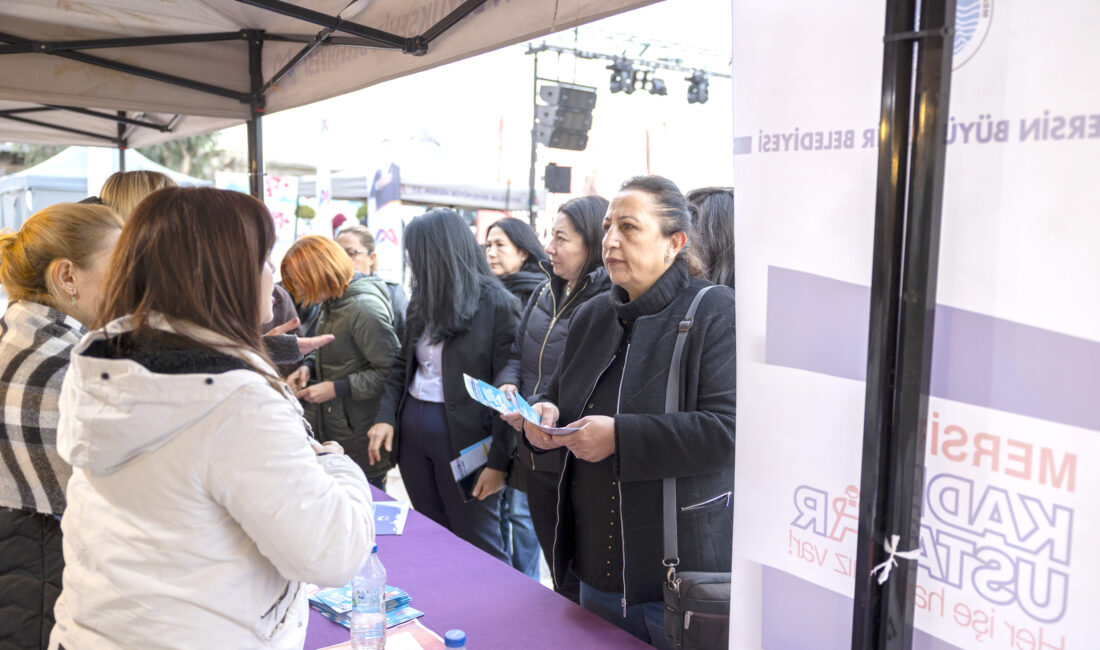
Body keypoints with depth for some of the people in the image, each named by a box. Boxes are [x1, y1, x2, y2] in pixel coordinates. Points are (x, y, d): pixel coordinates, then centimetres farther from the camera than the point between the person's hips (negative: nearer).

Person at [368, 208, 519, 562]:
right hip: (412, 427, 7)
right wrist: (386, 416, 3)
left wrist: (498, 460, -15)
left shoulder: (497, 305, -11)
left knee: (479, 544, 2)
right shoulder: (422, 302, 10)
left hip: (464, 434, -6)